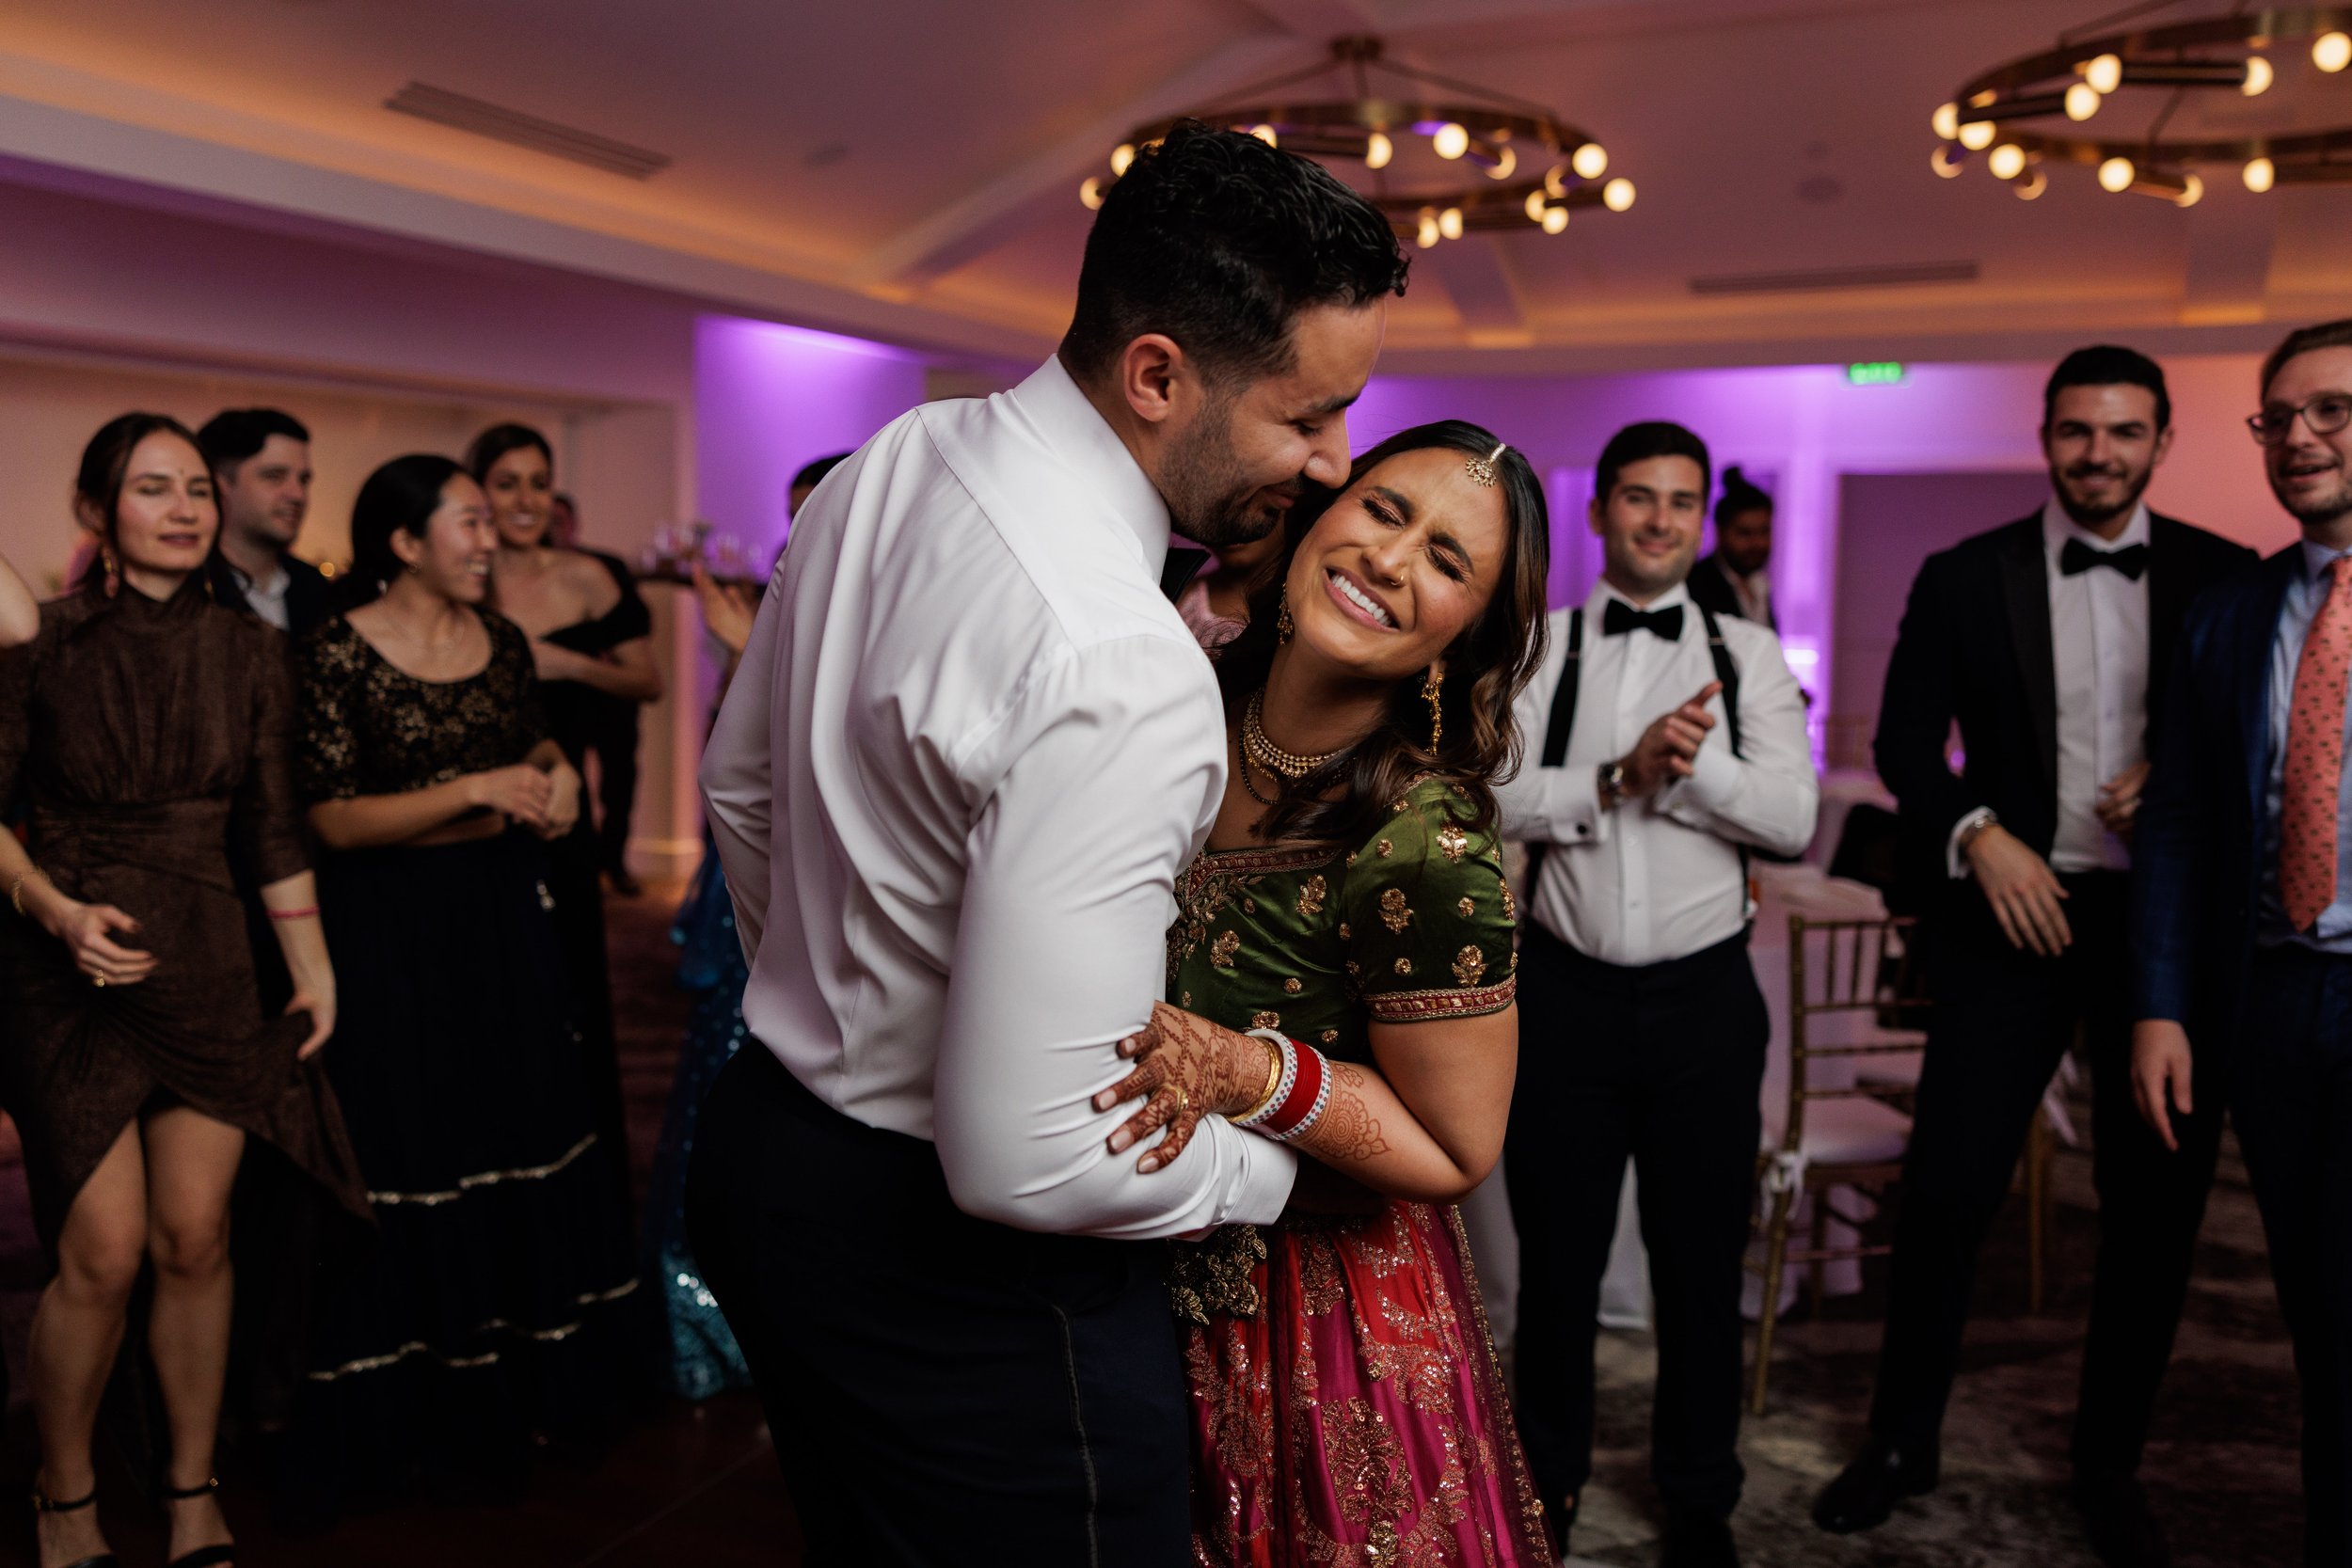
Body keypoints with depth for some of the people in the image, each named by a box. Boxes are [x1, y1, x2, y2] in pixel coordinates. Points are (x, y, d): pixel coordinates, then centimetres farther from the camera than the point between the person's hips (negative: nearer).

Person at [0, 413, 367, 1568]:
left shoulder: (246, 651, 5)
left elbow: (274, 830, 9)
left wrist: (314, 972, 8)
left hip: (206, 962, 3)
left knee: (195, 1239, 3)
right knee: (104, 1252, -6)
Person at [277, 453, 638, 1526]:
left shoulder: (501, 641, 6)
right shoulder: (339, 653, -11)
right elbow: (333, 821, -15)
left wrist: (555, 772, -1)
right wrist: (475, 791, -22)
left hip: (501, 917, 5)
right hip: (391, 936, -5)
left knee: (516, 1145, 9)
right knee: (409, 1171, 2)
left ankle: (523, 1384, 25)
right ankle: (413, 1415, 19)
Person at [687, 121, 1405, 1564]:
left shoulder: (895, 461, -3)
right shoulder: (1120, 672, -32)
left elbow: (743, 785, 12)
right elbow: (1028, 1161, -31)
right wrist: (1273, 1164, -13)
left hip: (769, 1132, 9)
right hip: (954, 1276, -9)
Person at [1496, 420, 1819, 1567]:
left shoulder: (1749, 656, 4)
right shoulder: (1536, 648, 1)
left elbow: (1791, 818, -6)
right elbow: (1494, 797, -11)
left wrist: (1691, 758, -20)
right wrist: (1621, 776, -22)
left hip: (1703, 996, 1)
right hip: (1566, 990, 0)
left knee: (1703, 1258, 12)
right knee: (1556, 1251, 14)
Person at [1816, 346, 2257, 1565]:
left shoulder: (2224, 578, 5)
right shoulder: (1964, 579, 3)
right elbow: (1905, 741, 3)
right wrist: (1980, 836, -12)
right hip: (2015, 913, -1)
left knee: (2156, 1208, 10)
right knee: (1946, 1189, -3)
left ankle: (2109, 1466, 30)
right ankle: (1903, 1440, 18)